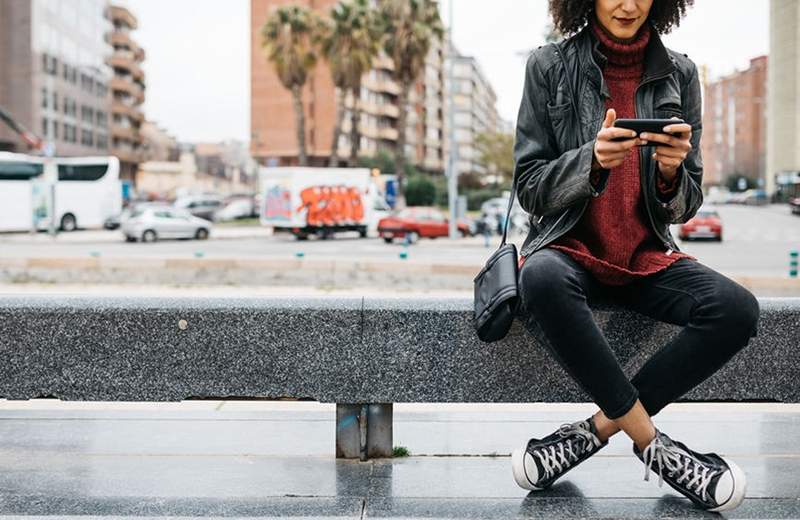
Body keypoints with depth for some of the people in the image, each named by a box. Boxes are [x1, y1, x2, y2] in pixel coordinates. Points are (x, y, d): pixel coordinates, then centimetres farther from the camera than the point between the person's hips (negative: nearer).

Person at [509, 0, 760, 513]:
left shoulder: (679, 73, 4)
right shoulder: (550, 65, -2)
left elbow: (686, 206, 8)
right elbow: (529, 188, -3)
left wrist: (671, 172, -15)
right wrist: (591, 160, -22)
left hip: (648, 256, 3)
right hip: (569, 246, -2)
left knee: (738, 310, -25)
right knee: (542, 278, -38)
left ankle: (598, 429, -15)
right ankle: (651, 443, -22)